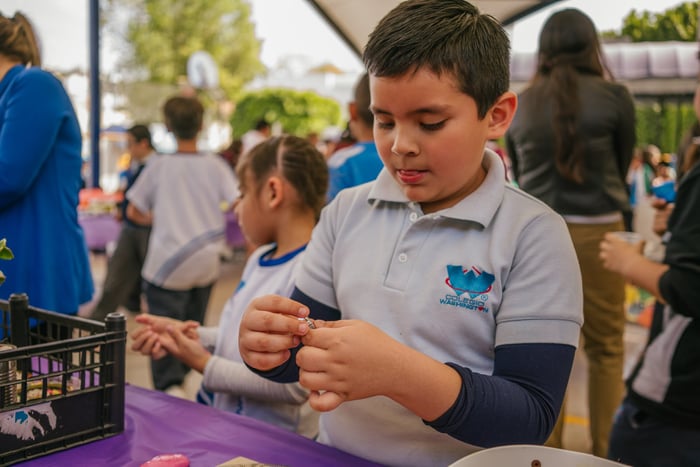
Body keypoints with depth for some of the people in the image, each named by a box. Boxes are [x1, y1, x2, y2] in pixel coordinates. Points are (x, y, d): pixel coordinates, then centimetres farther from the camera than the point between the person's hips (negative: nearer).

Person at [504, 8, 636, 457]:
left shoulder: (520, 105, 5)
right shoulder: (614, 95, -4)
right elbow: (623, 165, 9)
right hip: (597, 230, -2)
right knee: (606, 348, 10)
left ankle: (546, 449, 19)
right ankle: (606, 451, 16)